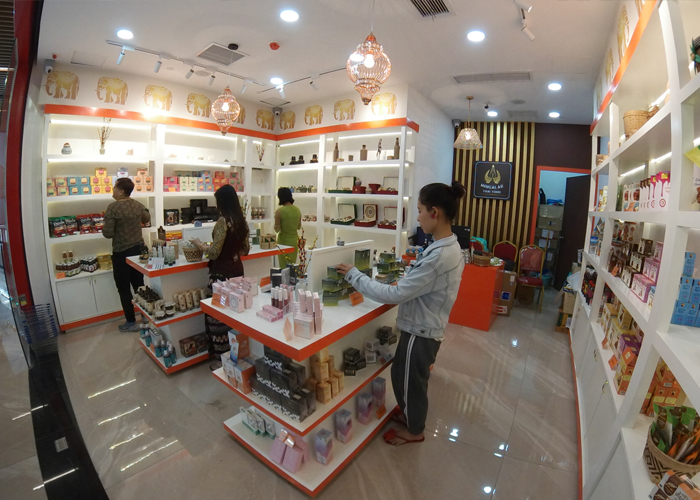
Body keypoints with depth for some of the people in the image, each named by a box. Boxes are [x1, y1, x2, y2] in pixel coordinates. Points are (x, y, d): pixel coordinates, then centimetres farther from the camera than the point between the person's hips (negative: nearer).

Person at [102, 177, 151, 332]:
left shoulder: (113, 207, -18)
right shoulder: (137, 205, 1)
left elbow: (108, 233, -18)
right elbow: (147, 219, 21)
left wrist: (104, 227, 1)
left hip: (121, 253, -6)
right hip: (138, 249, 6)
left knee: (124, 289, 6)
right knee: (139, 285, 15)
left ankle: (131, 322, 13)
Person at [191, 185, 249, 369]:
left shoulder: (223, 221, -17)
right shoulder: (242, 221, 6)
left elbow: (214, 253, -16)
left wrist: (199, 244, 1)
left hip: (221, 274, -8)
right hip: (237, 271, 8)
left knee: (217, 315, 6)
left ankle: (222, 359, 17)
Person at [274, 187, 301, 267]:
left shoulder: (279, 211, -15)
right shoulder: (297, 210, -1)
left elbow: (277, 229, -10)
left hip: (284, 241, -4)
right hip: (294, 240, 5)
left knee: (284, 267, 6)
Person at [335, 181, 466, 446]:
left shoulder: (438, 256, -32)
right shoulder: (450, 247, 0)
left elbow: (393, 295, -29)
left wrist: (353, 275, -22)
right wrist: (403, 280, 0)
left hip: (420, 331, -9)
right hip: (426, 327, 9)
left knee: (409, 380, 16)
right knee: (404, 375, 28)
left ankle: (414, 431, 43)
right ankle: (411, 414, 53)